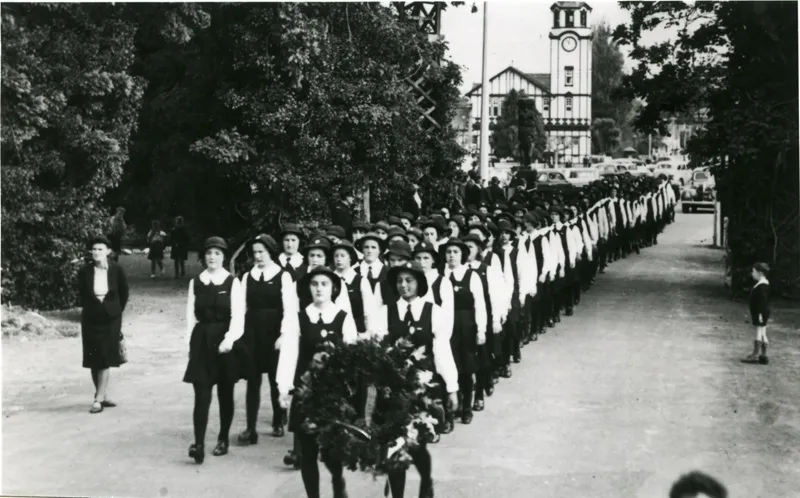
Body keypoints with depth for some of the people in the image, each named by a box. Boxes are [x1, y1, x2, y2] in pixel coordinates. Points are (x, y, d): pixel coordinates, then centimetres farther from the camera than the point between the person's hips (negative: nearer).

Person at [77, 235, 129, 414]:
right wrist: (89, 308, 10)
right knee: (94, 361, 4)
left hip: (111, 319, -2)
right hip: (91, 319, 2)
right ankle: (103, 396, 16)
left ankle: (98, 399, -3)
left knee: (105, 359, -6)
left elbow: (124, 293, 7)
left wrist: (116, 311, 8)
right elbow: (82, 294, 10)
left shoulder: (116, 270, -8)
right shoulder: (85, 272, -6)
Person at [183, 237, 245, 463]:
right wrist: (190, 340, 3)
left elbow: (237, 315, -11)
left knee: (225, 393, 9)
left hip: (225, 341, -1)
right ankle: (198, 444, -10)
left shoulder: (232, 282, -4)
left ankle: (223, 439, 23)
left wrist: (229, 339, -24)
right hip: (202, 340, 2)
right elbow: (191, 315, 7)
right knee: (201, 394, -6)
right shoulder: (195, 282, 5)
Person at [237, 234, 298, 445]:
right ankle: (250, 429, 0)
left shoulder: (283, 276, -4)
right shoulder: (247, 276, 7)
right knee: (252, 379, 0)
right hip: (252, 331, 3)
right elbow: (242, 306, 6)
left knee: (276, 379, 9)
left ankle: (278, 422, 26)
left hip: (274, 331, -2)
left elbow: (290, 308, -8)